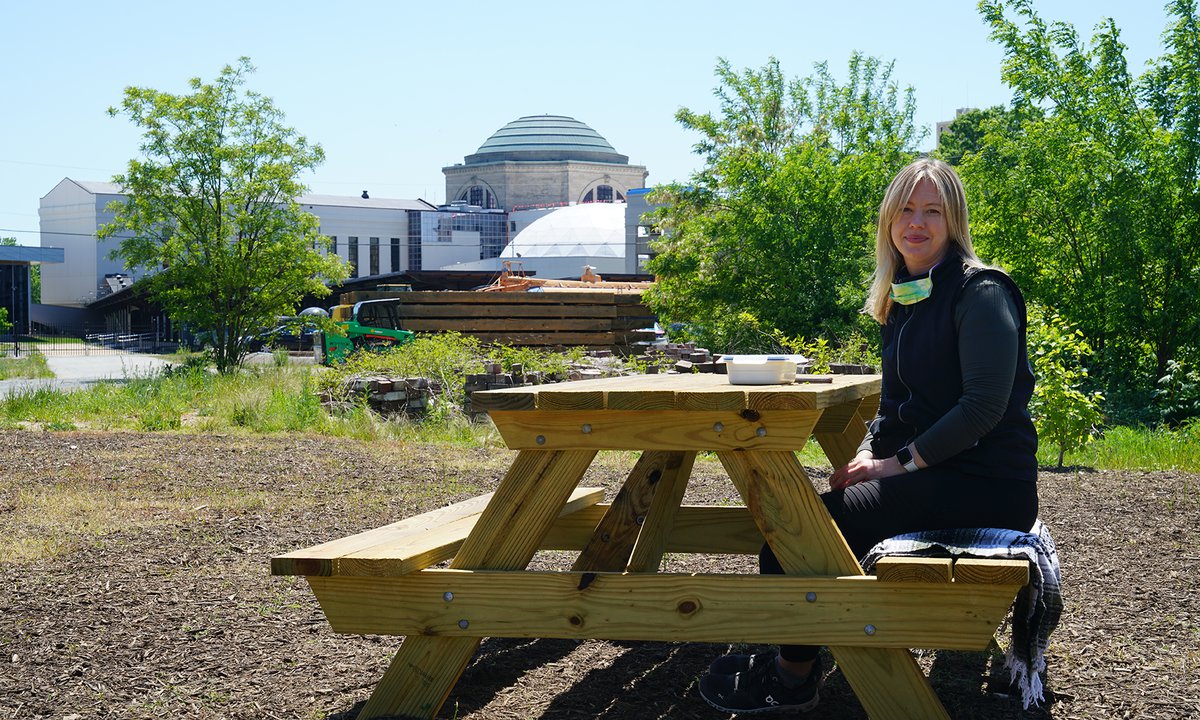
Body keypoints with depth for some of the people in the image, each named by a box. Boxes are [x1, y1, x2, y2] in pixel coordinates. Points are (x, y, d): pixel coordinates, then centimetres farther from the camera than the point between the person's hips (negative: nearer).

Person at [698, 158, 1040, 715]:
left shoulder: (980, 294, -11)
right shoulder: (903, 300, 15)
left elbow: (985, 406, -20)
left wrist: (901, 463, -17)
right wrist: (868, 453, -2)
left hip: (986, 484, -8)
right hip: (932, 475, 8)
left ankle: (792, 675, -1)